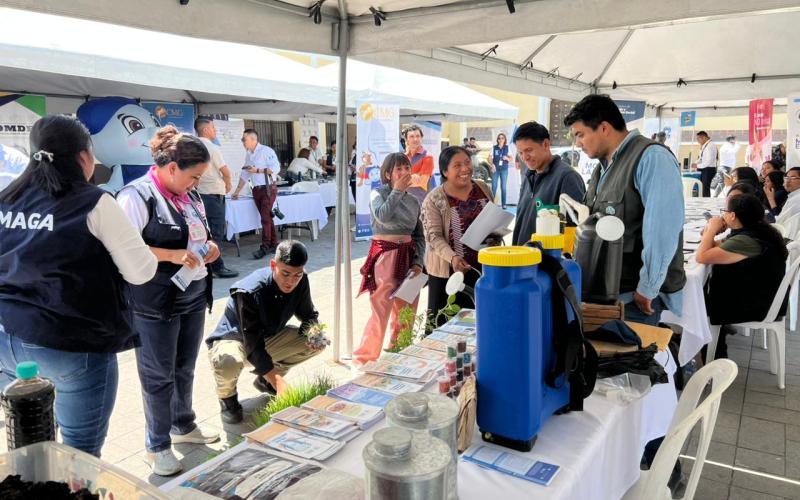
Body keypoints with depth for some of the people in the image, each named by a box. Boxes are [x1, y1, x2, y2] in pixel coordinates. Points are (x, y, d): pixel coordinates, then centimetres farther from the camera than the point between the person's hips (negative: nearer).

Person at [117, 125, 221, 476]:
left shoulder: (190, 195, 10)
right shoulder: (137, 196, -15)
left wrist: (209, 246, 1)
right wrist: (172, 255, -25)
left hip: (194, 295, 7)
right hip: (155, 302, -7)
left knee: (185, 368, 19)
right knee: (159, 375, 6)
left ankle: (183, 426, 38)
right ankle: (157, 446, 22)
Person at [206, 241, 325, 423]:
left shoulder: (300, 282, -17)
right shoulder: (249, 292, -33)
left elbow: (309, 316, -1)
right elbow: (253, 346, -34)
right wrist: (278, 381, -40)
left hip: (268, 337, 6)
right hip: (234, 338, -6)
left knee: (316, 343, -11)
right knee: (228, 362, -40)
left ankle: (265, 381, 10)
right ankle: (227, 396, -1)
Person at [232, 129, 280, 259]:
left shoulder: (266, 151, -10)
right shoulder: (248, 155, 14)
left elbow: (275, 168, -18)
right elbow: (245, 174, 19)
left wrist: (257, 170, -17)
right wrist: (237, 191, 17)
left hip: (268, 188, -7)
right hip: (256, 190, 7)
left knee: (265, 218, -9)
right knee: (267, 218, 10)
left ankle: (264, 247, -5)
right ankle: (274, 244, 17)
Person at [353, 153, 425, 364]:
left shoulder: (414, 201, 12)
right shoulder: (378, 194, -1)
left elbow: (420, 236, 13)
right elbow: (382, 216, -24)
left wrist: (418, 262, 0)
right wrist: (397, 191, -15)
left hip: (408, 257, 5)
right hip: (384, 257, -5)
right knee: (381, 311, -6)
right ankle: (365, 359, 7)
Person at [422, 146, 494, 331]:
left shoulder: (483, 189, 5)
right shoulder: (434, 199, -9)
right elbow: (434, 236, -14)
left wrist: (495, 238, -5)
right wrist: (452, 257, -29)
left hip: (481, 266, 4)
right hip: (447, 271, -4)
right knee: (445, 322, -2)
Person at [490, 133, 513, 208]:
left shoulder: (507, 148, 4)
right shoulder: (494, 147, 2)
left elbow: (510, 159, 8)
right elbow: (490, 158, 2)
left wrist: (507, 158, -14)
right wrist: (492, 164, -15)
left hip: (504, 169, 1)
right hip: (496, 169, -1)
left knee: (503, 187, 4)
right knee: (494, 186, -4)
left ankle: (503, 204, 8)